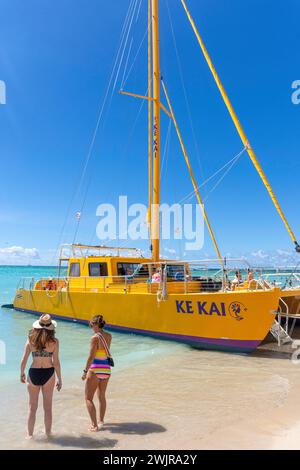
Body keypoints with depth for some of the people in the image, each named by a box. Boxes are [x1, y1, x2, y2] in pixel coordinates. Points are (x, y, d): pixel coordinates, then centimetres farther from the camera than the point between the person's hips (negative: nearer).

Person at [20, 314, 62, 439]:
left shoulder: (31, 340, -7)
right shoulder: (54, 342, -11)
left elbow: (24, 360, -3)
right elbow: (56, 362, -9)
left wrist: (22, 374, 15)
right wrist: (59, 379, 2)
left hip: (33, 373, 1)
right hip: (48, 374, -1)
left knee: (32, 407, 17)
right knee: (48, 407, 16)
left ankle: (30, 435, 26)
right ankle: (48, 433, 28)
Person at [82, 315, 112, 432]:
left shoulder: (95, 337, -16)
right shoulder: (109, 336, 3)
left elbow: (91, 357, -17)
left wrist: (85, 371, -7)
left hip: (95, 369, -7)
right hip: (106, 369, 7)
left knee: (88, 399, 6)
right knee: (102, 397, 24)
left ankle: (95, 425, 4)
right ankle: (101, 421, 36)